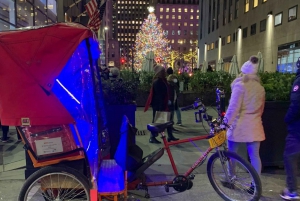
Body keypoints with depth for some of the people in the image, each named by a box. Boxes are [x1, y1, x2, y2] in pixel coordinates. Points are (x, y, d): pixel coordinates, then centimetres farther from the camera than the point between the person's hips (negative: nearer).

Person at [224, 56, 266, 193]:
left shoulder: (240, 85, -10)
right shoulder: (260, 88, 10)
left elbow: (233, 107, -14)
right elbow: (261, 109, 18)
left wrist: (226, 122, -9)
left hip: (239, 126, -5)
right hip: (255, 126, 6)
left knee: (232, 154, 10)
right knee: (254, 156, 7)